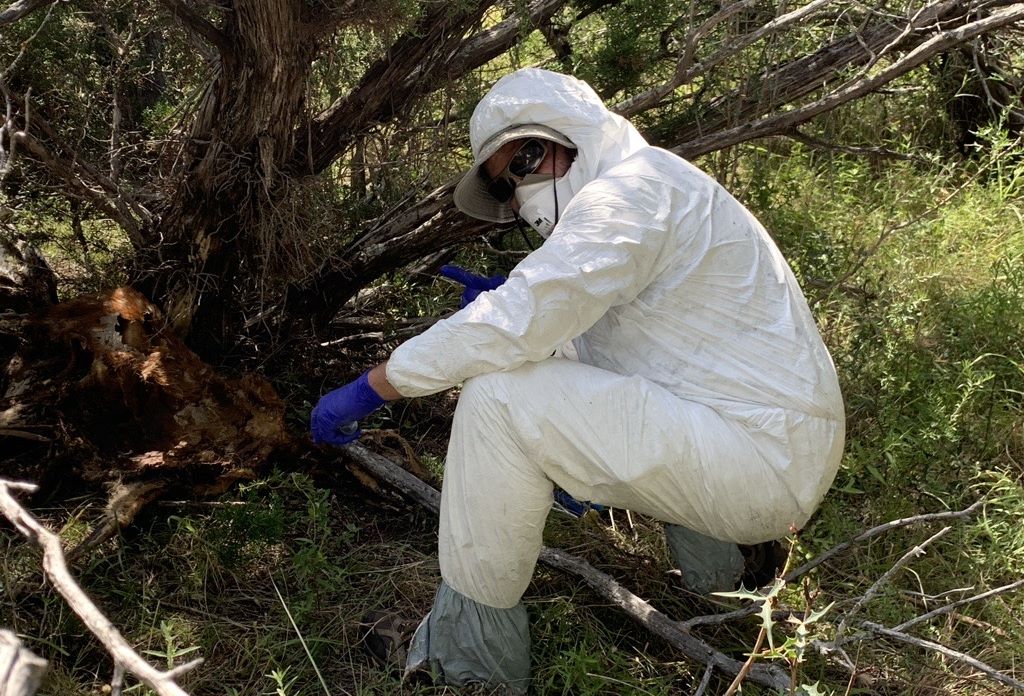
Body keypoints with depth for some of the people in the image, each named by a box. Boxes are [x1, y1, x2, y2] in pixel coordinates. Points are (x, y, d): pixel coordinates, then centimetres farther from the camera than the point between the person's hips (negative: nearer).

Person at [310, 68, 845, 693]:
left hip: (767, 461, -10)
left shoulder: (631, 188, -16)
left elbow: (513, 326, -25)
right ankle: (710, 558, 25)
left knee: (497, 397, -19)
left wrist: (368, 390, -17)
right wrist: (510, 300, 7)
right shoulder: (638, 196, 16)